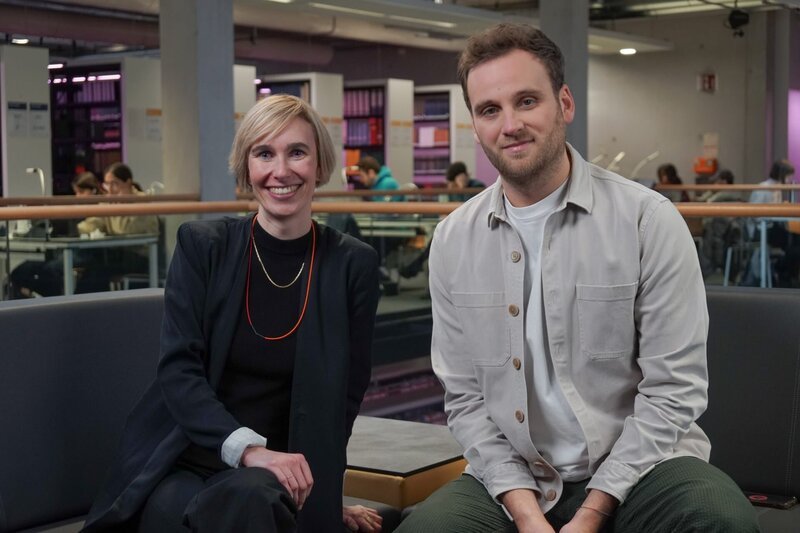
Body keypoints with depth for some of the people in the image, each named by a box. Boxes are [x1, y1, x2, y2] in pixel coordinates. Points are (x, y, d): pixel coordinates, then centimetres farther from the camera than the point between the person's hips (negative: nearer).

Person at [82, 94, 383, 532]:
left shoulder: (352, 264, 2)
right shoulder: (201, 245, 1)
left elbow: (346, 394, 5)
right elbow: (178, 370, -8)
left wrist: (314, 483, -7)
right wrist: (248, 447, -23)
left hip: (284, 469, 0)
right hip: (183, 461, 0)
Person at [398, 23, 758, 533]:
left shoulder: (648, 220, -8)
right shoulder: (454, 240, 2)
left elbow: (673, 389, -9)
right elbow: (465, 396, 4)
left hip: (637, 466, -1)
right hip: (514, 477, 2)